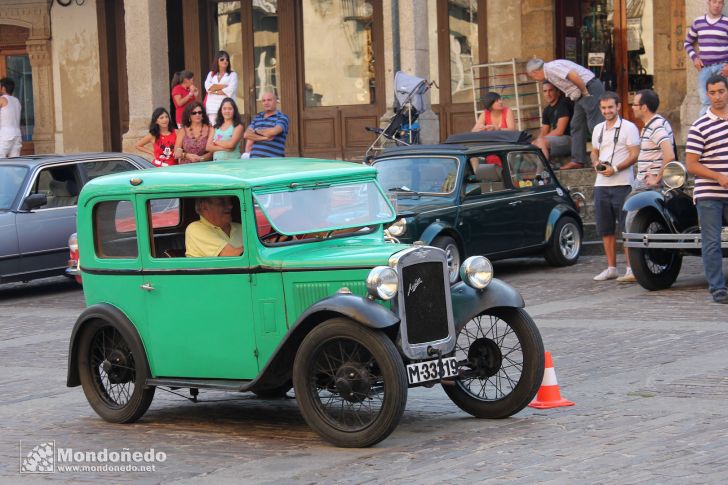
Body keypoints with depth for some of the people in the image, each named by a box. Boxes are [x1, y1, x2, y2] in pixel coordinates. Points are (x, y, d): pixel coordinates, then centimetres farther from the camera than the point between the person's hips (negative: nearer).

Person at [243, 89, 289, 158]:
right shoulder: (257, 117, 17)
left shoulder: (282, 118, 1)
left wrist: (256, 131, 0)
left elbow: (273, 131, -17)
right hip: (255, 160, 5)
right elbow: (247, 135, 6)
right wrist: (263, 138, -9)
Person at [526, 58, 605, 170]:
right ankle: (578, 160, 14)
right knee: (576, 126, 12)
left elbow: (574, 76, -27)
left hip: (590, 88, -11)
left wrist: (585, 92, -16)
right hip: (581, 96, 11)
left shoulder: (551, 68, -15)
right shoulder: (549, 73, 17)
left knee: (594, 124, -12)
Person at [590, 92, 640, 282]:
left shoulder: (628, 127, -3)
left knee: (626, 229, -9)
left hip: (622, 184, -7)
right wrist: (596, 163, 4)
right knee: (605, 229, 10)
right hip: (601, 185, 7)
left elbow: (634, 155, -9)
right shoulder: (598, 129, 17)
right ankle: (611, 268, 18)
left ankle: (631, 269, -9)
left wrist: (615, 169, -19)